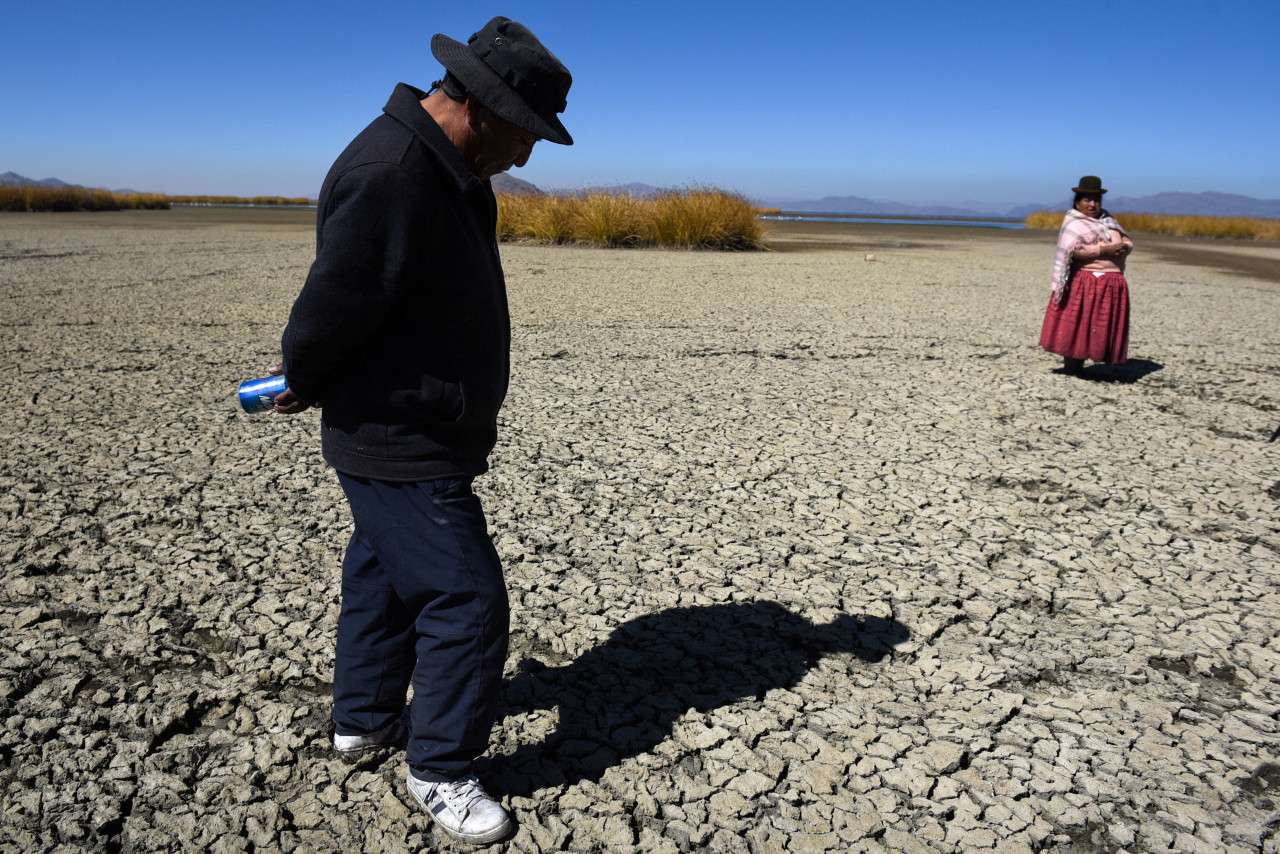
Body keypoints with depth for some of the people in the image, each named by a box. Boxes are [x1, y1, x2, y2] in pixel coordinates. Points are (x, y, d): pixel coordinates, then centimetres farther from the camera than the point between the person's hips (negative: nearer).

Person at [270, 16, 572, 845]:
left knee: (384, 575, 23)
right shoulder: (389, 178, -26)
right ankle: (439, 768, 18)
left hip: (422, 435, 10)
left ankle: (364, 717, 44)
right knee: (466, 600, -2)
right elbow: (328, 313, -24)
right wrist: (308, 389, -5)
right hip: (400, 447, -10)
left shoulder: (449, 170, 8)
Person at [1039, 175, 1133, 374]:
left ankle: (1078, 366, 13)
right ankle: (1070, 367, 1)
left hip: (1113, 285, 7)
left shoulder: (1108, 221, 21)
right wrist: (1104, 250, -19)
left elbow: (1128, 242, 18)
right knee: (1076, 323, -6)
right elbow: (1073, 249, -18)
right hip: (1084, 282, -7)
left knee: (1102, 327, 6)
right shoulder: (1074, 223, -2)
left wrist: (1124, 247, -6)